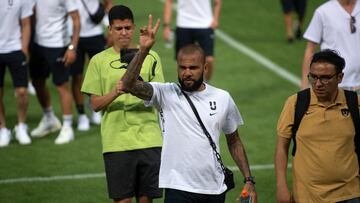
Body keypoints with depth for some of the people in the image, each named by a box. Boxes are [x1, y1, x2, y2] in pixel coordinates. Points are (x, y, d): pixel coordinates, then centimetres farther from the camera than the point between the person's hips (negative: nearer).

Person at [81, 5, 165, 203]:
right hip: (116, 141, -1)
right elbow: (95, 104, 2)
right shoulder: (99, 60, 4)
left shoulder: (150, 57, 5)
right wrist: (116, 91, -17)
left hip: (148, 139, 1)